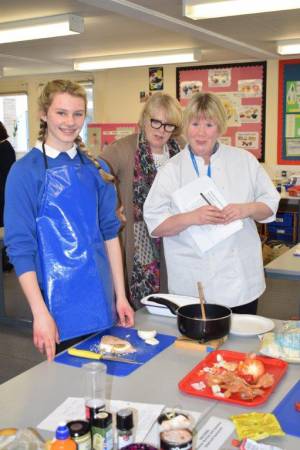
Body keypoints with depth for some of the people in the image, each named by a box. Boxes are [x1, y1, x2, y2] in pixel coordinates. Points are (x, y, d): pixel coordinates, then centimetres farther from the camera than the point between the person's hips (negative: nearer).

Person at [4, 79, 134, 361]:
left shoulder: (96, 169, 5)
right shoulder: (25, 171, -8)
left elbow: (110, 232, 7)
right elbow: (20, 247, -10)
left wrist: (121, 296, 4)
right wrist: (40, 314, -15)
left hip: (102, 301, 4)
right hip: (59, 304, -4)